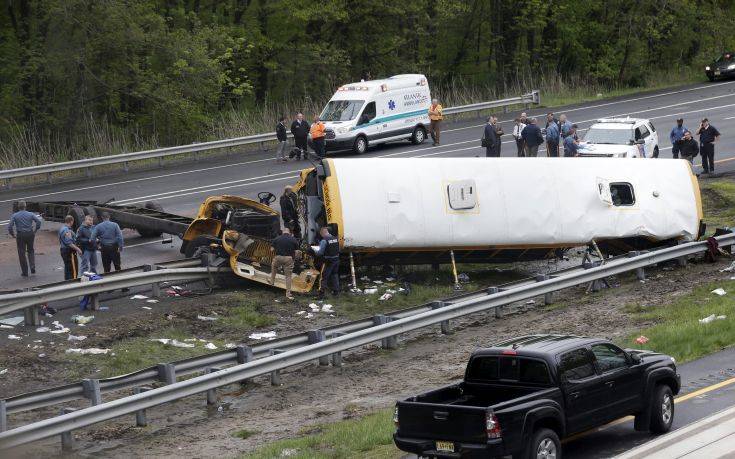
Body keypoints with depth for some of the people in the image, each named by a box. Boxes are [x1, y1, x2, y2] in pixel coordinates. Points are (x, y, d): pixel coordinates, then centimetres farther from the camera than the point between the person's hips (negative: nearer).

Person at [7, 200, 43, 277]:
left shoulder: (14, 215, -3)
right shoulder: (30, 214, 1)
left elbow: (10, 226, -12)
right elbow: (39, 221, -8)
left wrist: (12, 234, 2)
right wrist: (35, 230, 3)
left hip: (20, 235, -2)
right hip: (30, 234, 2)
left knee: (22, 253, 7)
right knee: (30, 251, 21)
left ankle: (25, 272, 10)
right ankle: (32, 267, 3)